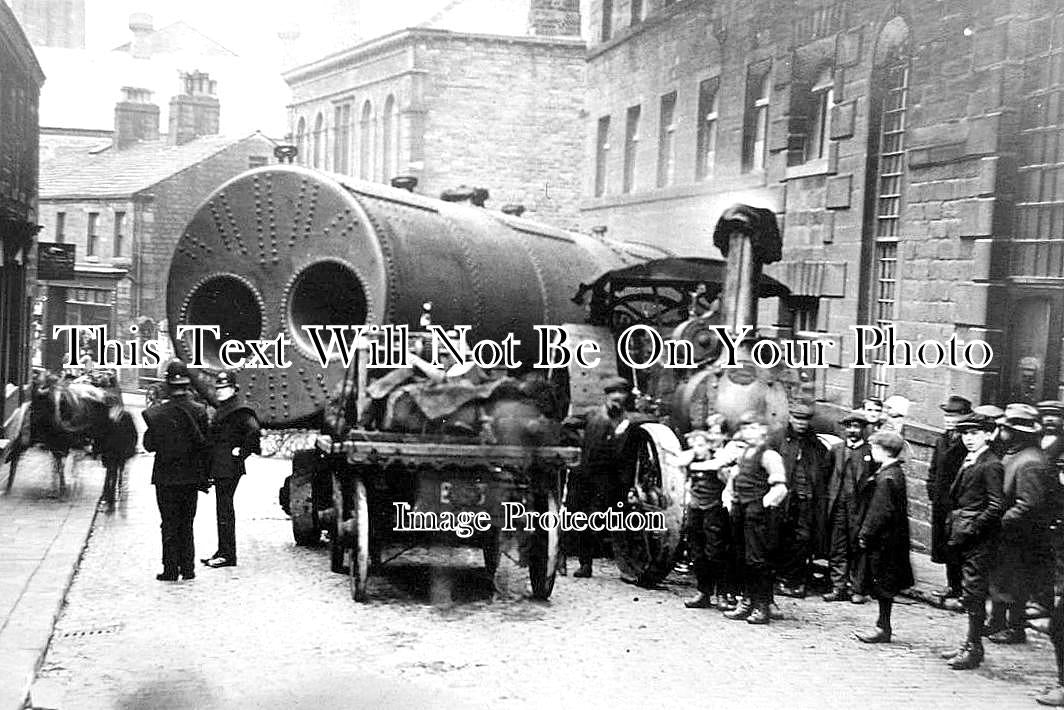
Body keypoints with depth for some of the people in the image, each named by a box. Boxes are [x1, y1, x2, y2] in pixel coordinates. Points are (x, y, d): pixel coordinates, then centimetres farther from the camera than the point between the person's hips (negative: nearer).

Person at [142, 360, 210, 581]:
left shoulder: (157, 413, -12)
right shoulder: (199, 411, -7)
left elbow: (149, 445, -6)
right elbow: (204, 445, -3)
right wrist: (204, 476, 5)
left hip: (166, 477, -2)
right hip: (191, 477, 2)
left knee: (170, 525, 6)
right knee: (187, 525, 13)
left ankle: (171, 570, 7)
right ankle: (188, 569, 14)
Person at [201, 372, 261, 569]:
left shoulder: (239, 409, -12)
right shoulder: (221, 408, 19)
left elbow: (254, 430, -26)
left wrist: (242, 452, -18)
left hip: (228, 468, -10)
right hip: (220, 468, 10)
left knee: (224, 509, -8)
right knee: (223, 508, 13)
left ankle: (227, 555, -4)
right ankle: (223, 551, 20)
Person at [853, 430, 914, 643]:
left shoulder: (887, 477, -20)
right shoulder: (896, 472, 11)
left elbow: (881, 512, -21)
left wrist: (866, 534, -14)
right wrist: (866, 531, 16)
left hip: (883, 540, -10)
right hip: (891, 538, 10)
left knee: (883, 586, -1)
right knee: (885, 586, 14)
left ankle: (883, 628, 7)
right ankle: (883, 626, 22)